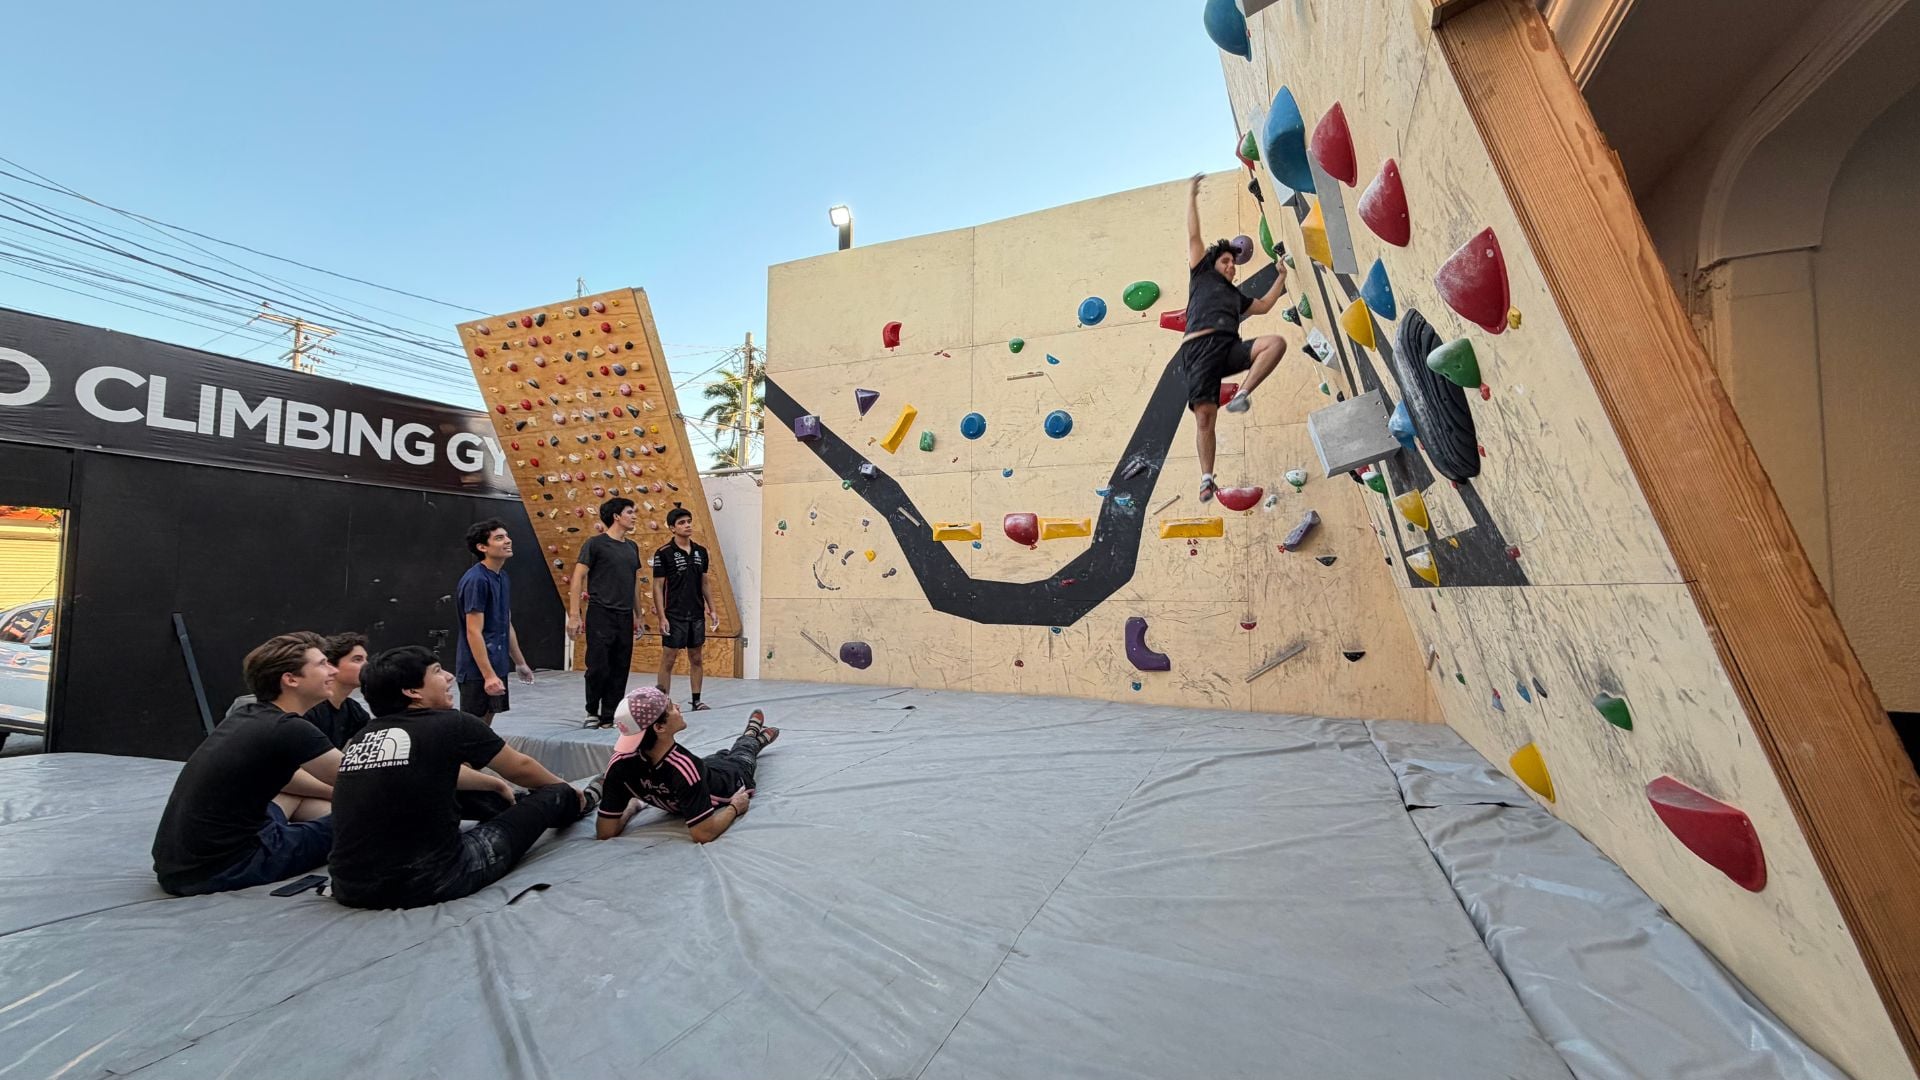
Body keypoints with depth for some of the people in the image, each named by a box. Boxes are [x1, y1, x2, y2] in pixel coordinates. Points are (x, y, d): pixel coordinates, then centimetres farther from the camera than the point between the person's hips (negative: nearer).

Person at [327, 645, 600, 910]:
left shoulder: (363, 737, 8)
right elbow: (521, 769, 6)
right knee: (553, 795, 10)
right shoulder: (451, 724, -11)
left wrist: (498, 785, 42)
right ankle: (579, 804, 43)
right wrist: (569, 790, 26)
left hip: (351, 889, 7)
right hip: (429, 884, -7)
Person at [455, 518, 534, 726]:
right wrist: (488, 675, -22)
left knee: (485, 726, 16)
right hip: (478, 670, -8)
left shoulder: (501, 577, 9)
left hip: (496, 665, 8)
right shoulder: (476, 579, -18)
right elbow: (473, 632, -20)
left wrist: (520, 662, 20)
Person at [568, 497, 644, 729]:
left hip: (625, 617, 6)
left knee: (620, 670, 7)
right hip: (601, 614, -6)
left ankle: (609, 717, 18)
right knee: (598, 667, -4)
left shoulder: (632, 547, 13)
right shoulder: (595, 543, -5)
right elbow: (578, 578, -7)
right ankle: (592, 711, 19)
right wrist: (574, 615, -13)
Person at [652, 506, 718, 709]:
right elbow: (658, 586, -7)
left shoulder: (701, 551, 8)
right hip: (674, 615, -5)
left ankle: (696, 700, 20)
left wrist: (711, 610, 8)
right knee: (668, 659, 2)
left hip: (697, 615, 5)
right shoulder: (664, 553, -7)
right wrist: (662, 617, -13)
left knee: (696, 658, 11)